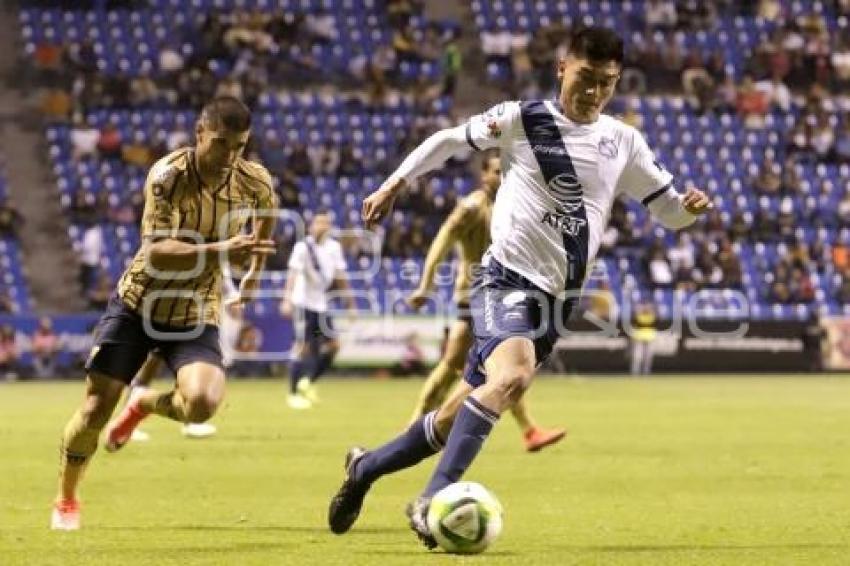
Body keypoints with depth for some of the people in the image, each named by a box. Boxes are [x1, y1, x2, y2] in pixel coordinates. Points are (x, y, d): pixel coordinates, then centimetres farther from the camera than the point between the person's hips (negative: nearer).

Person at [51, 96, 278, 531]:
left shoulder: (254, 182, -10)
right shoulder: (167, 175, -22)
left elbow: (268, 211, 17)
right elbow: (156, 251, -32)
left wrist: (255, 270, 18)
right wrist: (220, 251, -44)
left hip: (195, 314, 2)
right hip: (138, 303, -2)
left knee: (202, 403, -24)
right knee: (97, 406, -2)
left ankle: (146, 404, 13)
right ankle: (66, 500, 25)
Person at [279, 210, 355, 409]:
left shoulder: (334, 247, 7)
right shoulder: (303, 247, -12)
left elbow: (340, 277, 13)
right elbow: (293, 273, -22)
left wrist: (350, 302, 13)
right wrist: (287, 299, -33)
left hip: (322, 304, 6)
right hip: (304, 303, -6)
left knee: (332, 345, 1)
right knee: (303, 346, -8)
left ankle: (307, 381, 19)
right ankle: (293, 393, 1)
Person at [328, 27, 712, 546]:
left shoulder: (624, 143, 7)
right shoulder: (521, 120, -3)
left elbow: (668, 208, 10)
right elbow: (449, 140, 10)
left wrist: (691, 206, -13)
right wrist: (394, 185, 6)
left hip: (556, 299, 5)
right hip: (506, 282, -5)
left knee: (462, 414, 11)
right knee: (513, 376, -34)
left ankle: (365, 468, 34)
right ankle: (434, 500, -35)